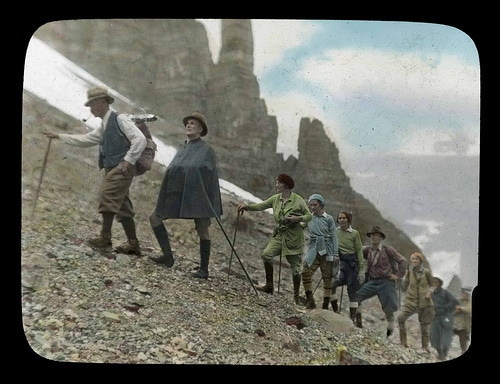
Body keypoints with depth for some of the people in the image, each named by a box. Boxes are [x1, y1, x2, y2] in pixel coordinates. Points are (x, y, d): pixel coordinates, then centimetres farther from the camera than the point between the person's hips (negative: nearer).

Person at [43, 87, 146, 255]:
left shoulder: (120, 119, -4)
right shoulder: (103, 128, 23)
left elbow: (140, 139, -15)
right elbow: (83, 140, 30)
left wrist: (129, 160, -16)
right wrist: (59, 136, 30)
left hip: (121, 168, -9)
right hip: (112, 169, 9)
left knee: (107, 196, -17)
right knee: (122, 206, 5)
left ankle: (105, 237, -11)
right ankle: (133, 244, 7)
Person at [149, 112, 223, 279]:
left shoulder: (206, 150, 0)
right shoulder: (182, 150, 17)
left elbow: (212, 177, -5)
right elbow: (171, 172, 20)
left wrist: (211, 205, -11)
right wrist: (167, 196, 16)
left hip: (198, 197, -7)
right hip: (178, 196, 7)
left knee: (203, 231, 1)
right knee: (155, 218, 6)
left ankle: (204, 269, 12)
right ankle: (168, 256, 13)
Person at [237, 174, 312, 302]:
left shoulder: (298, 200, -8)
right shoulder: (276, 198, 5)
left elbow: (309, 216, -3)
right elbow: (261, 206, 7)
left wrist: (298, 218, -21)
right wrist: (247, 206, -8)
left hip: (294, 237, -4)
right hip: (279, 234, 4)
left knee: (295, 266, 2)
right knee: (266, 254, -18)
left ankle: (296, 295, 19)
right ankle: (269, 285, -6)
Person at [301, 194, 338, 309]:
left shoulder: (328, 218, 1)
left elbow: (334, 236, 1)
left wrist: (336, 253, -4)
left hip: (326, 250, -1)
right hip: (313, 249, 2)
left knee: (327, 277, 2)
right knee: (305, 272, -15)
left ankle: (326, 305, 12)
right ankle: (310, 300, -4)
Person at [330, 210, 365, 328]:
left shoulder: (355, 233, -2)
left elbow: (359, 251, -1)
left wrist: (362, 269, -4)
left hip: (352, 262, -2)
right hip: (339, 262, 2)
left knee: (352, 291, 2)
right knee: (331, 283, -22)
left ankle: (353, 318, 15)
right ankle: (335, 311, -7)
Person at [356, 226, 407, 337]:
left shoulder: (388, 250, -4)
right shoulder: (367, 250, 5)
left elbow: (402, 261, -3)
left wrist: (398, 275, -6)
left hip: (386, 282, -3)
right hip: (372, 282, 3)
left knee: (388, 309, 6)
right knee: (357, 296, -17)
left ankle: (390, 328, 31)